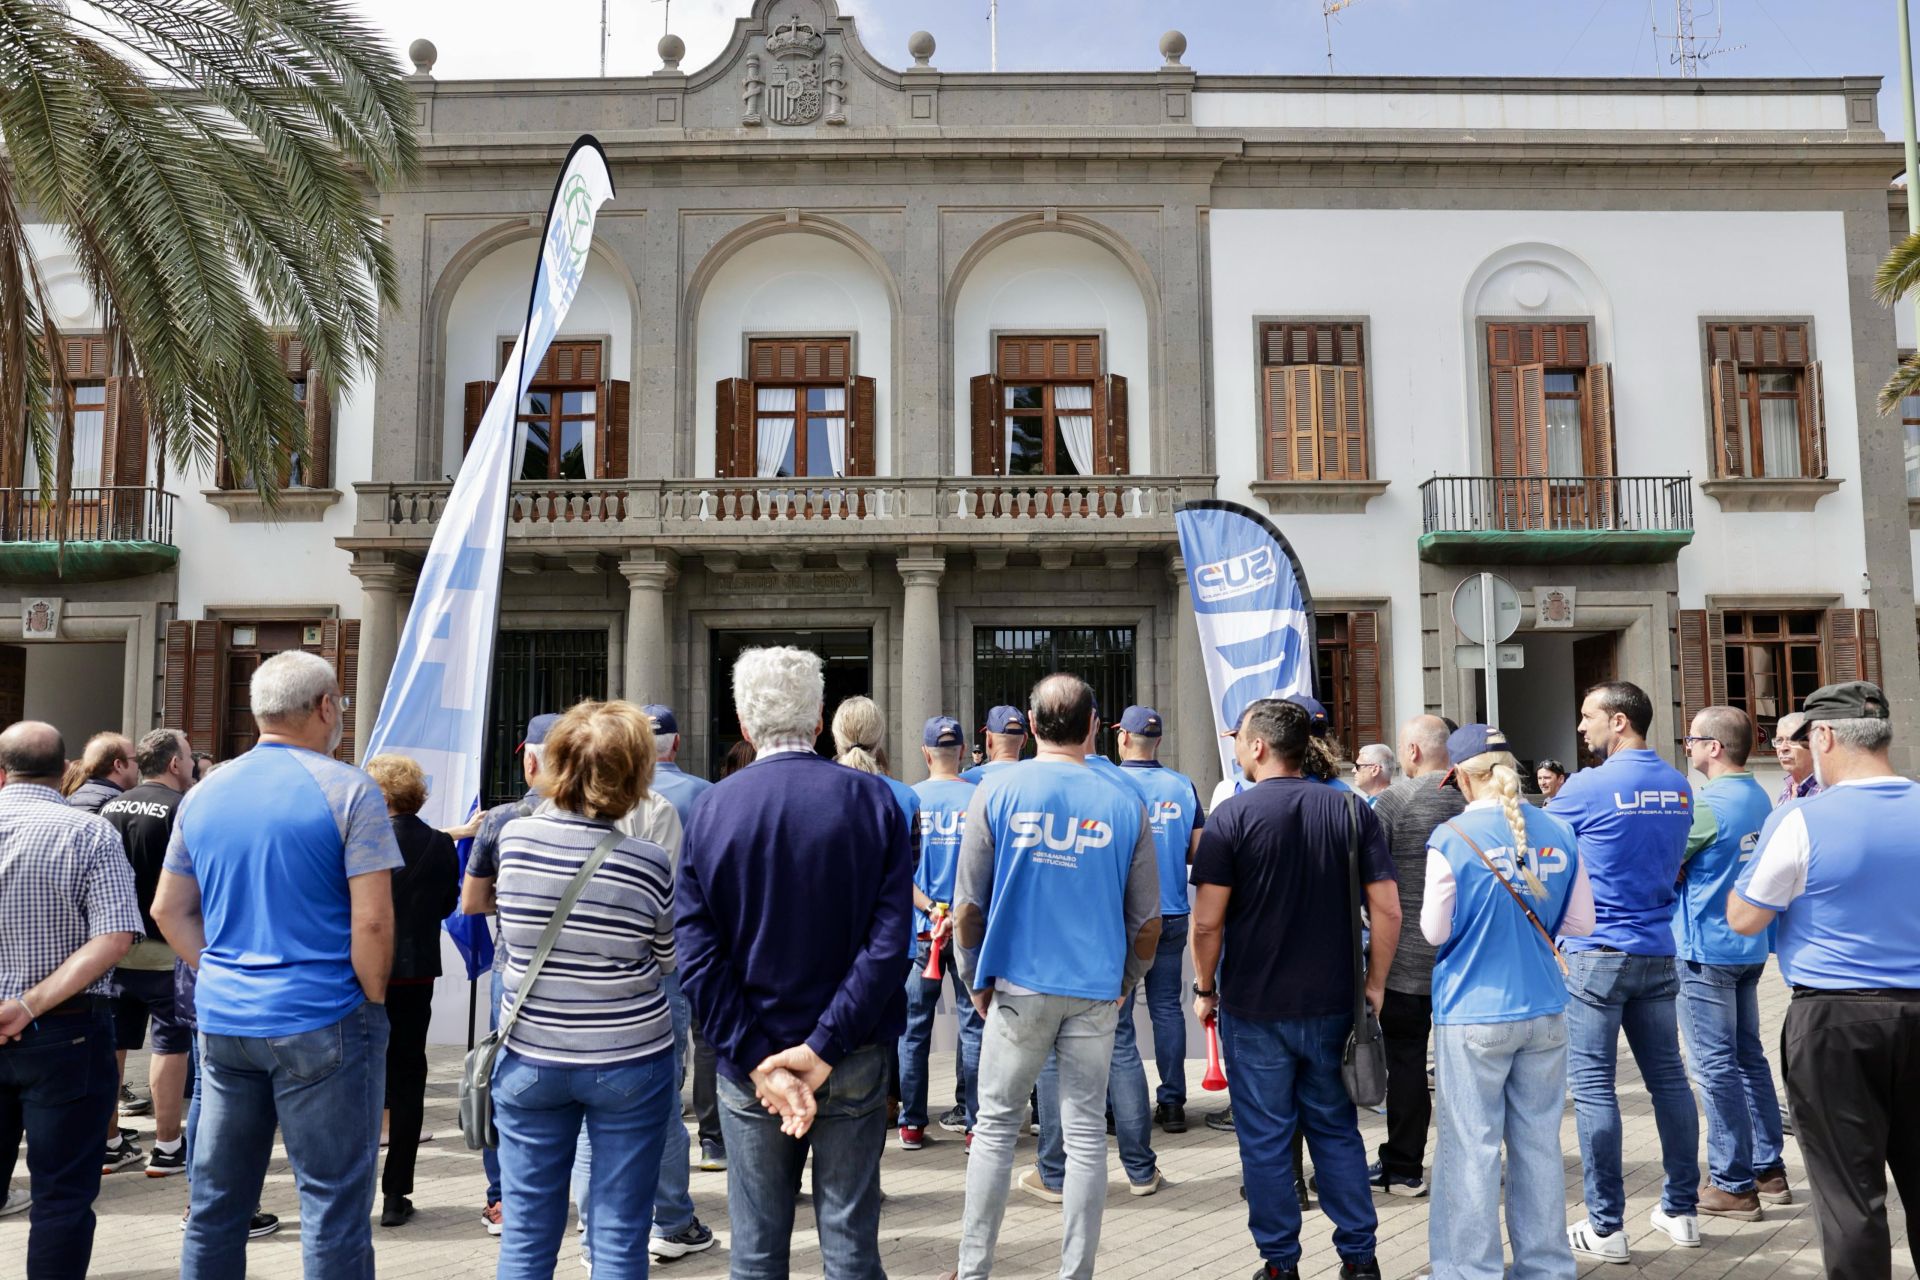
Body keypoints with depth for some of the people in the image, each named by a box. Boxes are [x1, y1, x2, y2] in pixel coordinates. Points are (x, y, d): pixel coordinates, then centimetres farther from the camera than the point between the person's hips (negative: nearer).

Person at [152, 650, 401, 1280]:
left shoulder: (203, 794, 8)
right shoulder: (349, 790, -11)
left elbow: (168, 910, 13)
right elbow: (372, 920, -15)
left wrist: (220, 973, 15)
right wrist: (373, 1000, -3)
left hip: (222, 1018, 6)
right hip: (321, 1023, -6)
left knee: (216, 1202, 16)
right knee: (333, 1205, 2)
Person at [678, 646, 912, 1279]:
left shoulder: (712, 807, -4)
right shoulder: (874, 800, -6)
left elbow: (696, 954, -10)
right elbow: (889, 939, -14)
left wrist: (757, 1061, -11)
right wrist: (824, 1048, -14)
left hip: (748, 1063, 1)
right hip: (855, 1061, 0)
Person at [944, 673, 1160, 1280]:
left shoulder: (998, 790, -4)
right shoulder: (1125, 805, 0)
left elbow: (968, 906, -4)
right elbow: (1148, 921, 4)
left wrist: (976, 979, 9)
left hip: (1020, 985, -1)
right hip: (1096, 991, 1)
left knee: (996, 1126, 10)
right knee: (1086, 1133, 9)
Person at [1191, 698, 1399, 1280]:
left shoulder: (1232, 816, -10)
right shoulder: (1352, 811, -1)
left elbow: (1207, 921, -12)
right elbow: (1388, 910, -3)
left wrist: (1205, 989, 1)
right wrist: (1375, 984, 7)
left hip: (1253, 1007, -3)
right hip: (1332, 1005, 3)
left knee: (1265, 1138, 9)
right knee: (1336, 1129, 16)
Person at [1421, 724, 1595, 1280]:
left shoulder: (1452, 837, -14)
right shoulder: (1557, 833, 0)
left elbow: (1435, 931, -8)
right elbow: (1580, 921, 6)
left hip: (1474, 1015, -5)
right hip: (1545, 1009, 5)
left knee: (1472, 1148, 4)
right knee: (1539, 1142, 15)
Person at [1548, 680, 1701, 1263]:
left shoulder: (1586, 788, -13)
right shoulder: (1679, 787, 6)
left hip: (1598, 953, -6)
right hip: (1658, 952, 6)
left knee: (1593, 1085, -1)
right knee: (1668, 1077, 13)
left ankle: (1605, 1226, 3)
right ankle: (1681, 1210, 22)